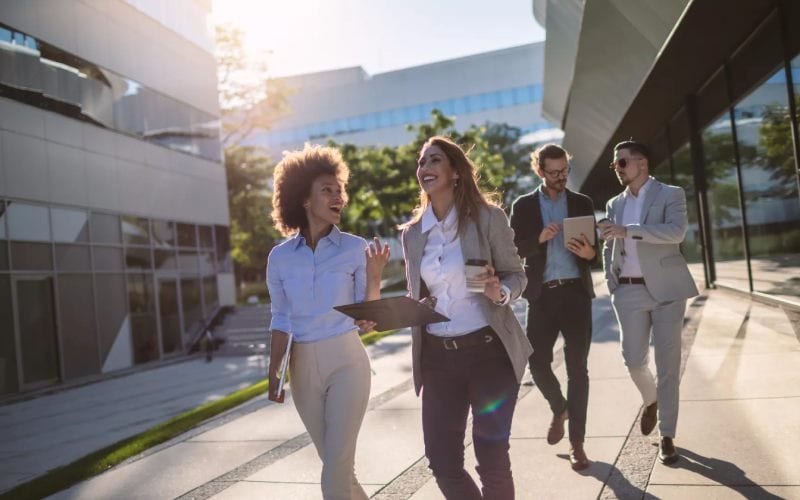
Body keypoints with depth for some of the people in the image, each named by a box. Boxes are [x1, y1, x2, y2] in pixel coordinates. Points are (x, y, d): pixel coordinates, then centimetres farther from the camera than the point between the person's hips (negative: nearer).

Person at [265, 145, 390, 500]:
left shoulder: (355, 248, -6)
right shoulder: (280, 256, 0)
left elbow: (367, 322, -5)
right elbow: (281, 320, 9)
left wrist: (374, 277, -19)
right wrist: (274, 372, 4)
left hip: (346, 362, -3)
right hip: (303, 367, 3)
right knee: (337, 465, 16)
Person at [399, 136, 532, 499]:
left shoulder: (488, 217, -7)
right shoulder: (413, 233, 6)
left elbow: (516, 275, -1)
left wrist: (499, 292, -23)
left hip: (488, 351, -4)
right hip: (437, 356, 4)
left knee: (491, 458, 4)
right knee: (441, 460, 9)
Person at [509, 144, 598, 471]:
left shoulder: (582, 203, 9)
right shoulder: (523, 205, 6)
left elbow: (594, 250, 9)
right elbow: (515, 250, 0)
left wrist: (589, 252, -15)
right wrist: (539, 239, -18)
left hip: (576, 292, 0)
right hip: (542, 294, 0)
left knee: (577, 367, -2)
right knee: (538, 362, 0)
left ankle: (577, 443, 8)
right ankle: (559, 409, 32)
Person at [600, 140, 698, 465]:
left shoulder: (671, 194, -1)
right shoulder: (614, 204, 13)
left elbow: (676, 232, -19)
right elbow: (609, 248, 18)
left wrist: (629, 230, -27)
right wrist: (611, 284, 4)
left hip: (666, 290, -3)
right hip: (629, 292, 4)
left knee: (668, 364, 0)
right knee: (633, 360, 1)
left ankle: (667, 437, 11)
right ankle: (651, 400, 34)